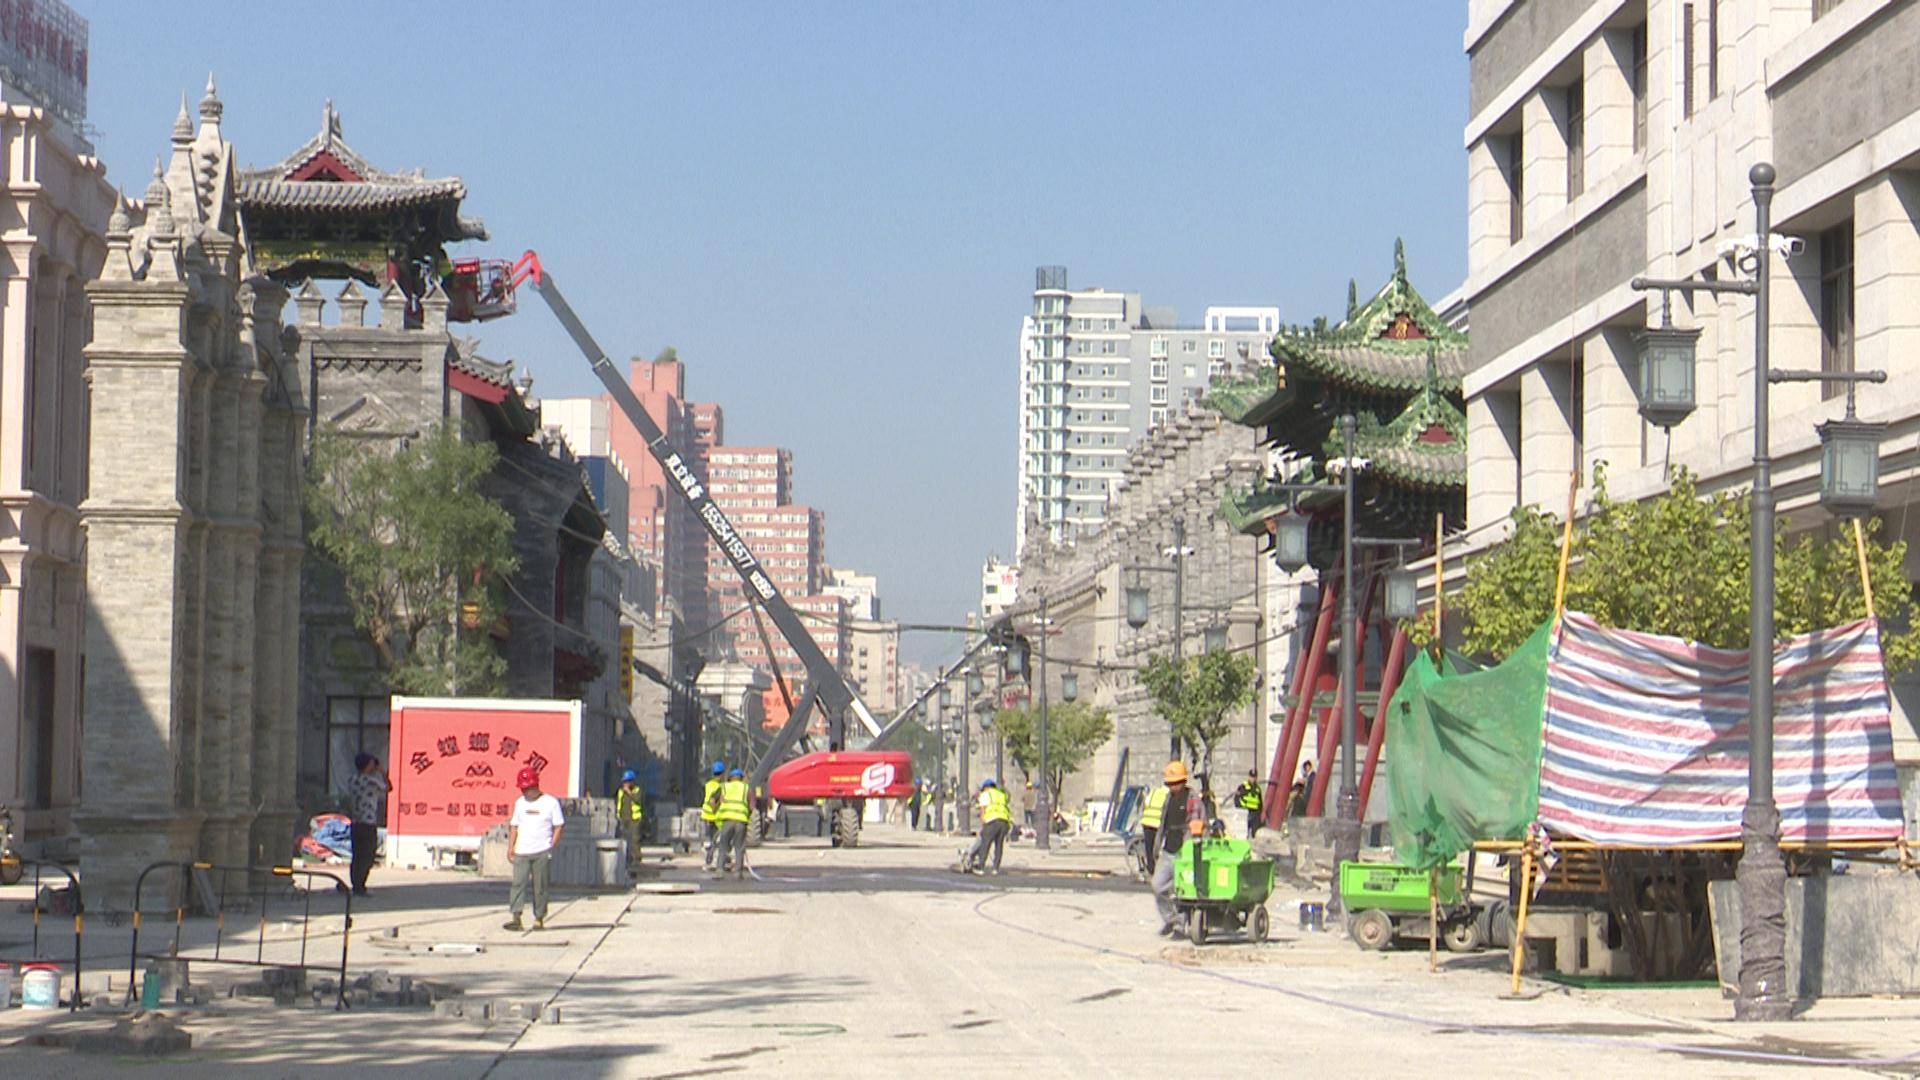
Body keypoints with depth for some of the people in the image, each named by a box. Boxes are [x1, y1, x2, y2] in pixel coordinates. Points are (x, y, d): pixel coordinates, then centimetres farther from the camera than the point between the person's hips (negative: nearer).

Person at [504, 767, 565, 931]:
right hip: (521, 852, 3)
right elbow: (514, 826, 17)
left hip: (542, 853, -3)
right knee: (518, 883, -9)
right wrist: (511, 847, 7)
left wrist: (551, 848, -7)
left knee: (540, 887, 0)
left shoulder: (551, 802, -1)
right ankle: (515, 917, -13)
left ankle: (539, 918, 8)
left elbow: (559, 826, 0)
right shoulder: (520, 802, 13)